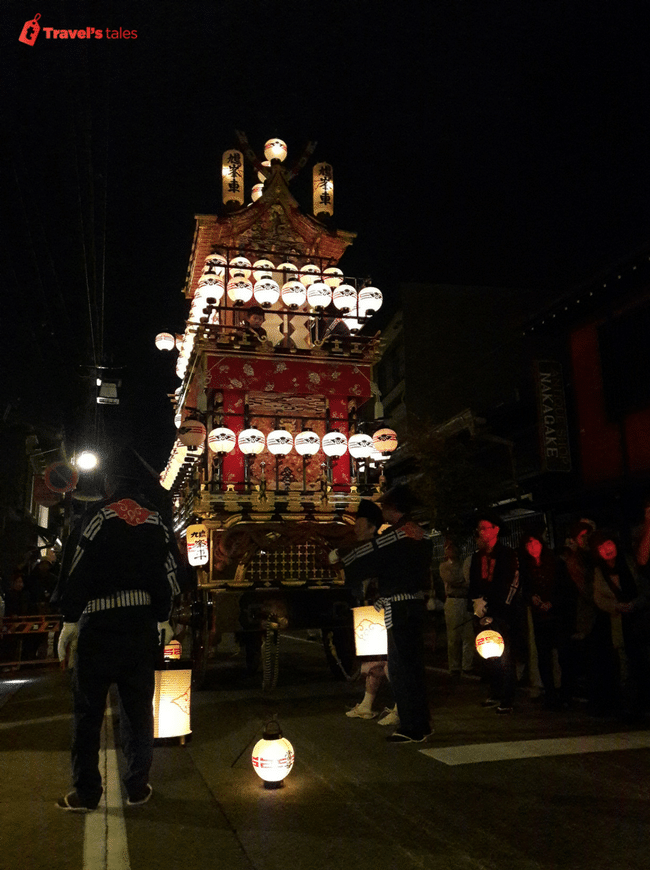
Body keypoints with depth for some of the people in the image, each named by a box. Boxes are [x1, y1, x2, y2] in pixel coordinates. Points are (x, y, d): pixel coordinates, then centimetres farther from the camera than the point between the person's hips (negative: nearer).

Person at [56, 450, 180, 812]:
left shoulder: (103, 515, -10)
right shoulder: (155, 520, 5)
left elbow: (81, 571, -12)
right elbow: (167, 572, 8)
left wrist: (70, 621, -6)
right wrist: (164, 618, 19)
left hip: (100, 623, -4)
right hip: (142, 623, 5)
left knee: (89, 710, 6)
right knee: (138, 708, 13)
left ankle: (86, 792, 12)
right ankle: (138, 787, 20)